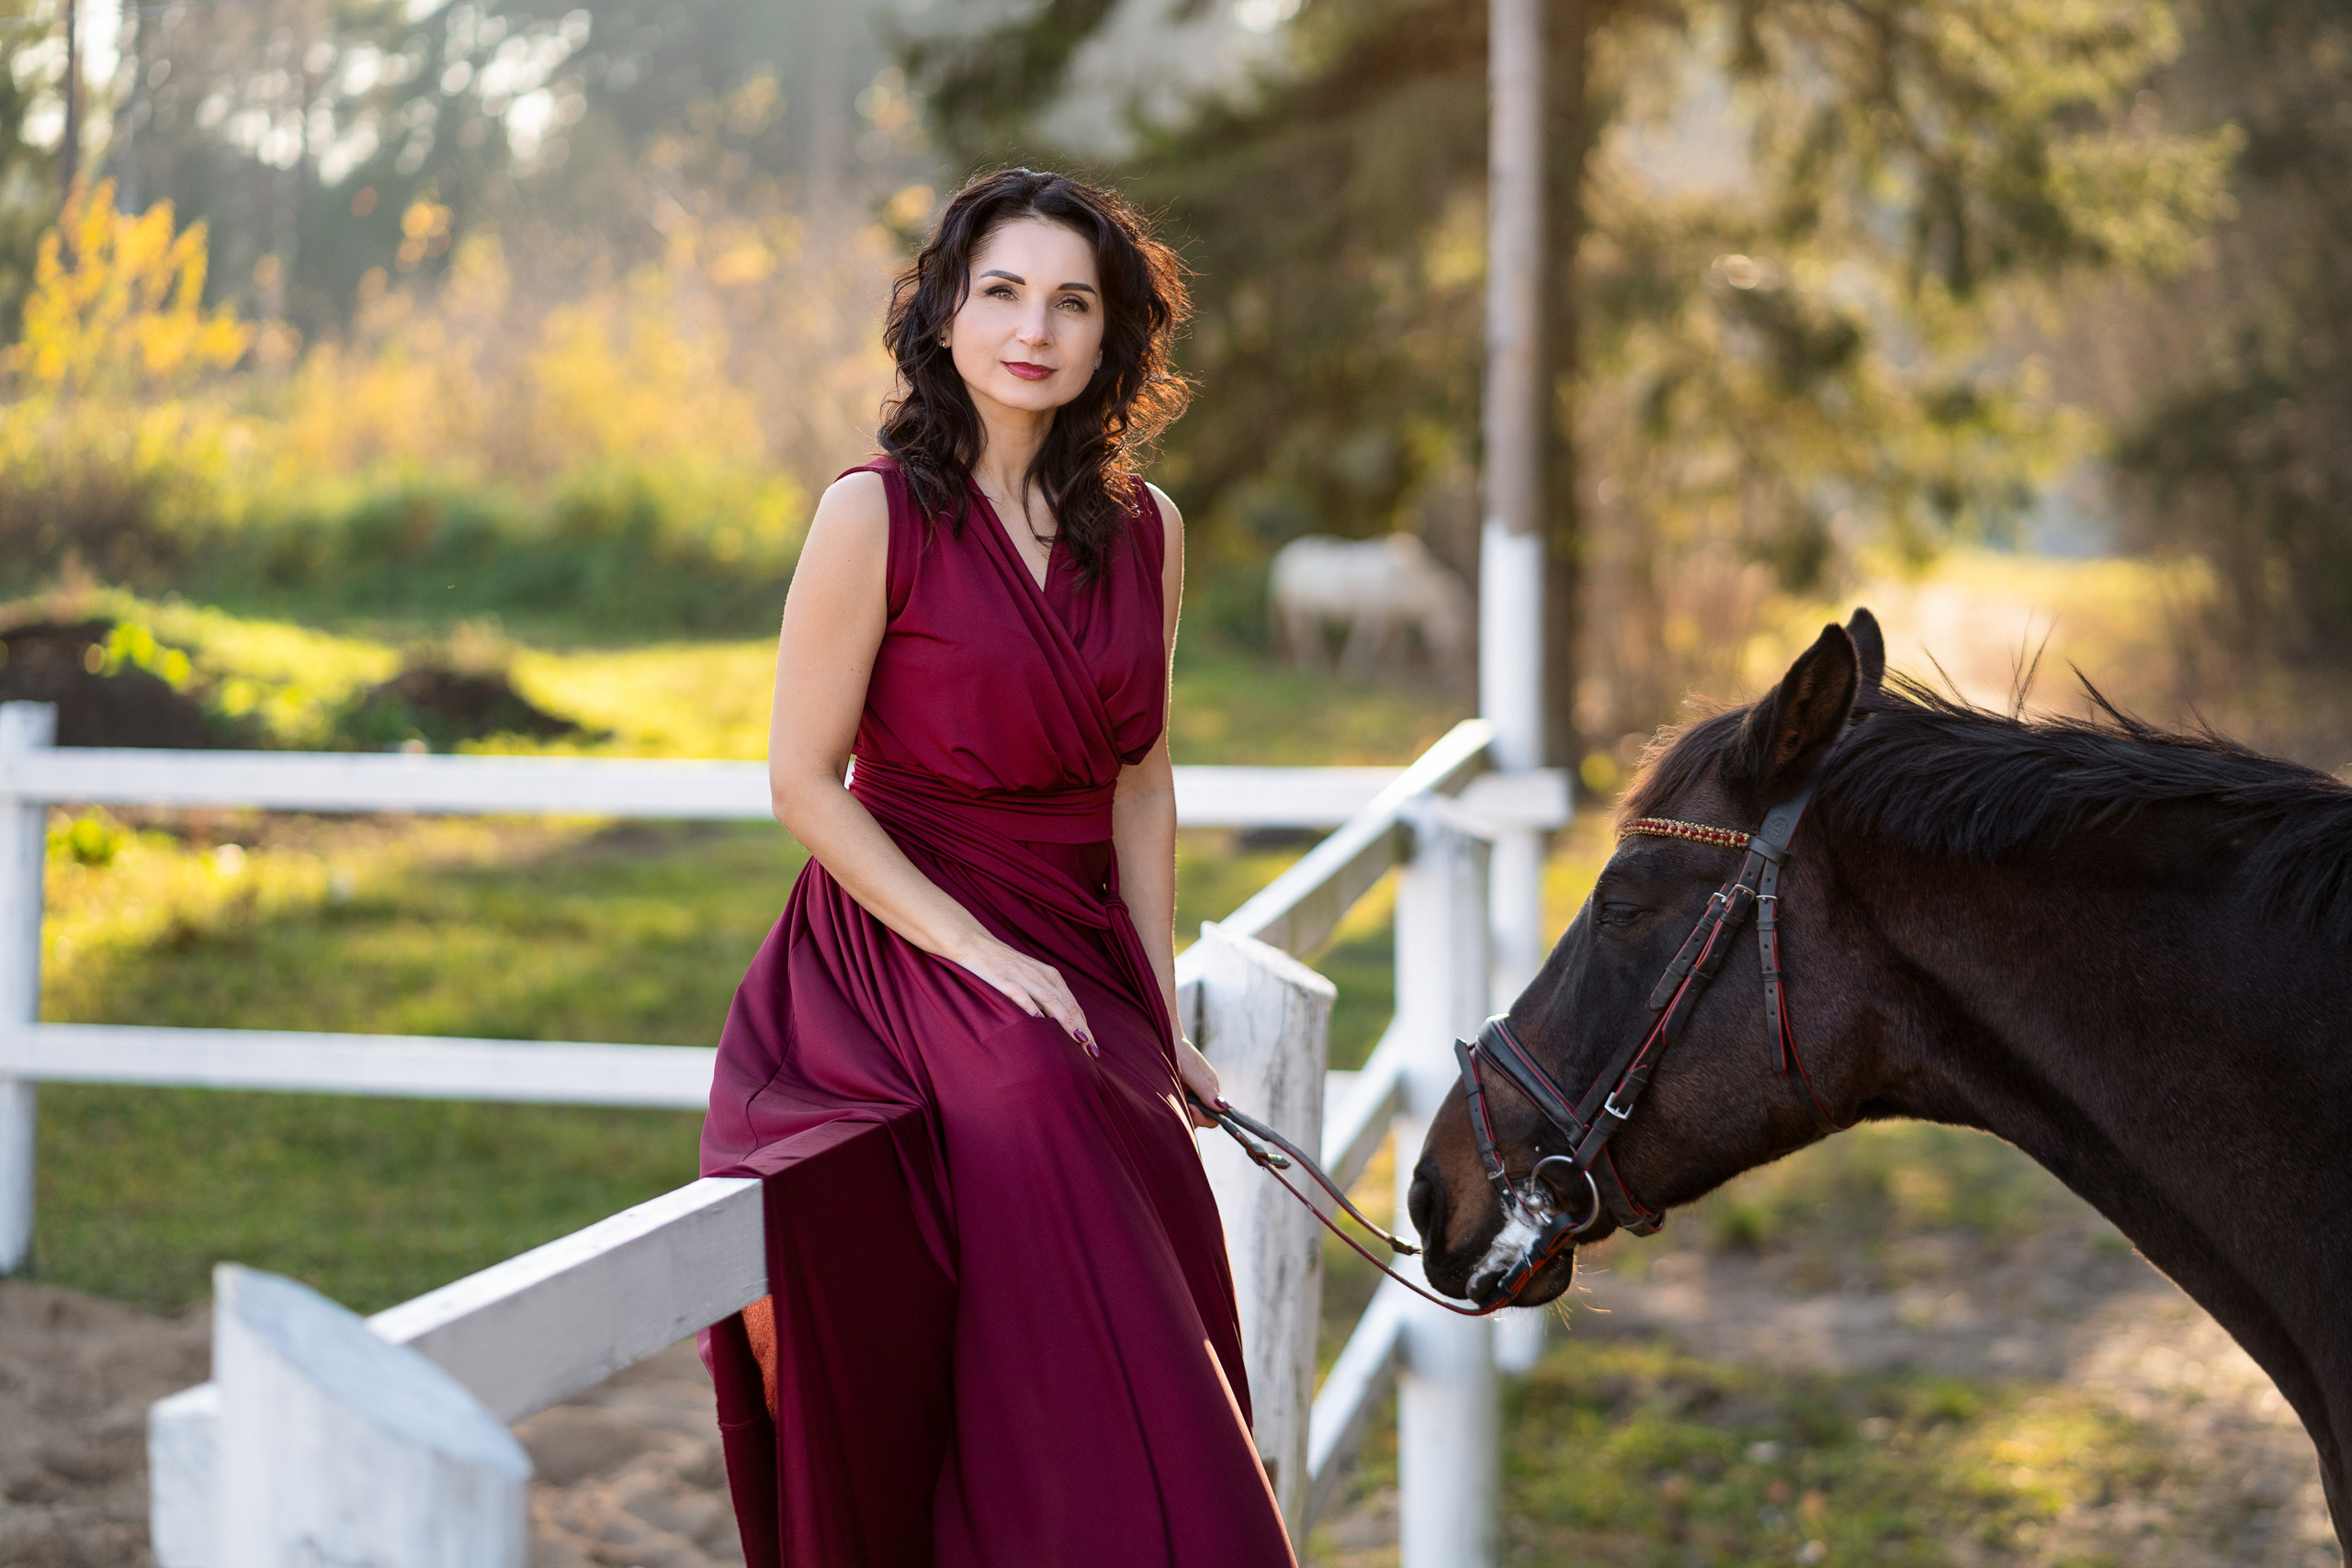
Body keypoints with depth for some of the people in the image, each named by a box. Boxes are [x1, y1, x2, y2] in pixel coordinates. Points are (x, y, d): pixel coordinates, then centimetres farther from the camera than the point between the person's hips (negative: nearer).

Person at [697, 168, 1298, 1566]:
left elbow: (1140, 785, 13)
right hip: (905, 955, -5)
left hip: (1082, 952, 5)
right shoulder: (876, 515, -7)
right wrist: (980, 952, -15)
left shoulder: (1145, 531, 8)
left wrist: (1162, 1019, 6)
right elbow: (806, 783, -8)